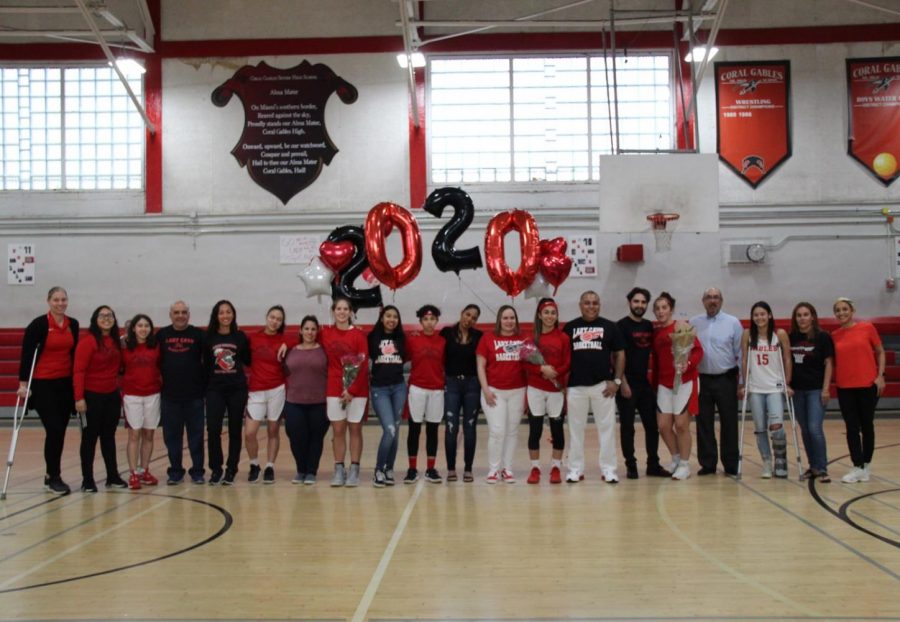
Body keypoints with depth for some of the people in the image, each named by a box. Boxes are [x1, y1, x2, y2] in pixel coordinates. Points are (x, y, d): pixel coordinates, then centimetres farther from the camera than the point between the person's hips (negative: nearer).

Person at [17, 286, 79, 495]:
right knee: (54, 430, -9)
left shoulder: (73, 325, 6)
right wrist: (23, 383, -13)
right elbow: (26, 355, -9)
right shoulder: (38, 324, -9)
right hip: (43, 384, -5)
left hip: (65, 383, 5)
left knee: (60, 431, 8)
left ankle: (52, 475, 19)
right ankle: (53, 477, 1)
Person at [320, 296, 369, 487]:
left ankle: (354, 470, 10)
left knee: (355, 429, 4)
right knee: (338, 430, 5)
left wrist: (352, 390, -12)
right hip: (334, 389, 2)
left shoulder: (359, 334, -4)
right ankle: (339, 470, 12)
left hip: (356, 390, -2)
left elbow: (363, 365, -7)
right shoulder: (325, 333, 4)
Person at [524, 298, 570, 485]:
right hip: (535, 389, 0)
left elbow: (567, 364, -1)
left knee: (557, 428, 5)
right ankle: (535, 468, 12)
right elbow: (526, 363, -2)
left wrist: (554, 372, -18)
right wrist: (542, 369, -18)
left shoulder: (563, 337, 2)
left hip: (557, 389, 0)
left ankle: (556, 468, 16)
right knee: (535, 429, 2)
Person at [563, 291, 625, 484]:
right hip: (576, 386, 1)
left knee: (607, 428, 2)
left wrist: (617, 380, -4)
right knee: (576, 428, 7)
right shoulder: (570, 327, 6)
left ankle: (609, 469, 11)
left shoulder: (609, 327, 5)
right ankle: (575, 469, 16)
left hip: (603, 385, -1)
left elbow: (619, 354, 5)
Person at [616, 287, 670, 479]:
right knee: (627, 427, 2)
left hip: (645, 383, 6)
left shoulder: (649, 326, 11)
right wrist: (623, 382, -17)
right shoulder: (622, 326, -7)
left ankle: (653, 465, 18)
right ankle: (631, 466, 9)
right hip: (627, 384, -6)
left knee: (652, 425, 8)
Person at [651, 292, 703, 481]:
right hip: (664, 384, 5)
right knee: (663, 425, 2)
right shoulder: (655, 333, 9)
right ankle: (676, 458, 25)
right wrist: (654, 383, 11)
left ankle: (685, 465, 13)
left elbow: (698, 350, -10)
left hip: (684, 382, -5)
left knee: (681, 424, -3)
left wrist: (688, 364, -27)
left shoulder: (682, 327, -5)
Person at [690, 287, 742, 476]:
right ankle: (707, 464, 15)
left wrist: (742, 382, -3)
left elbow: (741, 354, 0)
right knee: (704, 424, 5)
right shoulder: (694, 323, 6)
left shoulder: (733, 323, 1)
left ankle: (731, 465, 13)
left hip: (726, 380, -2)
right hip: (702, 380, 2)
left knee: (729, 423, 3)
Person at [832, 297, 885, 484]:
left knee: (867, 425, 9)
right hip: (845, 387, 2)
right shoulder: (834, 336, 4)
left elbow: (880, 352, 3)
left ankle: (866, 466, 21)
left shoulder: (867, 328, -2)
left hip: (868, 384, -2)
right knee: (852, 427, 3)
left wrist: (880, 375, -6)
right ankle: (857, 468, 8)